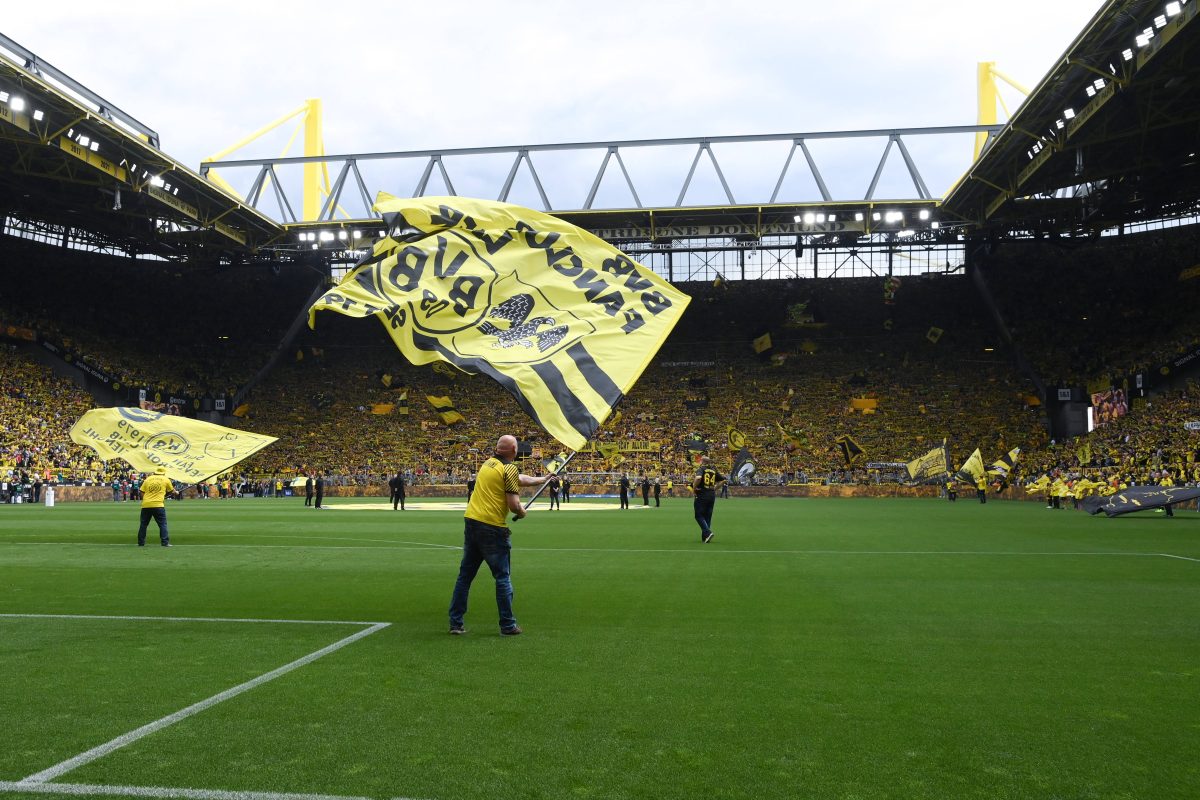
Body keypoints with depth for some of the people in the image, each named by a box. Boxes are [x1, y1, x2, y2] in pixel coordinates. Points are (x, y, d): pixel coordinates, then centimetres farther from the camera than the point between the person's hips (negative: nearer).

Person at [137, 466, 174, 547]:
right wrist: (175, 491, 45)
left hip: (146, 505, 3)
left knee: (143, 524, 13)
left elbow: (142, 492, 9)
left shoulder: (148, 479, 12)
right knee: (163, 524, 1)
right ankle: (165, 542, -7)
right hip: (158, 505, -3)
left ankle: (141, 543, 16)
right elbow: (171, 490, 23)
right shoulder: (166, 479, 7)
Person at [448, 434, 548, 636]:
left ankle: (456, 623, 15)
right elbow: (513, 505, -14)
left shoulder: (489, 463, 15)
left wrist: (542, 480, 39)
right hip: (493, 528, -7)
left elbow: (518, 479, 28)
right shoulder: (509, 468, -8)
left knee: (465, 575, 12)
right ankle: (508, 626, 7)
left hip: (471, 521, 7)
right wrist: (521, 511, 8)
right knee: (503, 577, 3)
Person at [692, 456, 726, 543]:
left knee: (699, 516, 3)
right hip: (712, 496, 6)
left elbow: (698, 478, -28)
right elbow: (723, 480, 15)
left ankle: (708, 532, -15)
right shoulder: (714, 471, 11)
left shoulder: (701, 469, -8)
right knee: (708, 516, 13)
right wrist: (715, 488, 16)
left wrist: (694, 487, -14)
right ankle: (705, 538, 14)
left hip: (701, 495, -6)